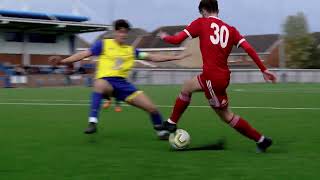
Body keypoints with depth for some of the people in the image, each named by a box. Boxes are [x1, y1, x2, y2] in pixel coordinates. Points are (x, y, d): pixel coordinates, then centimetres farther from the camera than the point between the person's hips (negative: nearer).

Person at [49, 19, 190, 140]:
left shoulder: (131, 50, 14)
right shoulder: (104, 44, 4)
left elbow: (152, 57, 16)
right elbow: (83, 54, 1)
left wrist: (176, 57, 13)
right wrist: (62, 61, -9)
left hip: (123, 84, 4)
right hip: (106, 81, -4)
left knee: (152, 108, -5)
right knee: (100, 84, -44)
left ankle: (161, 131, 25)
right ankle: (93, 122, -43)